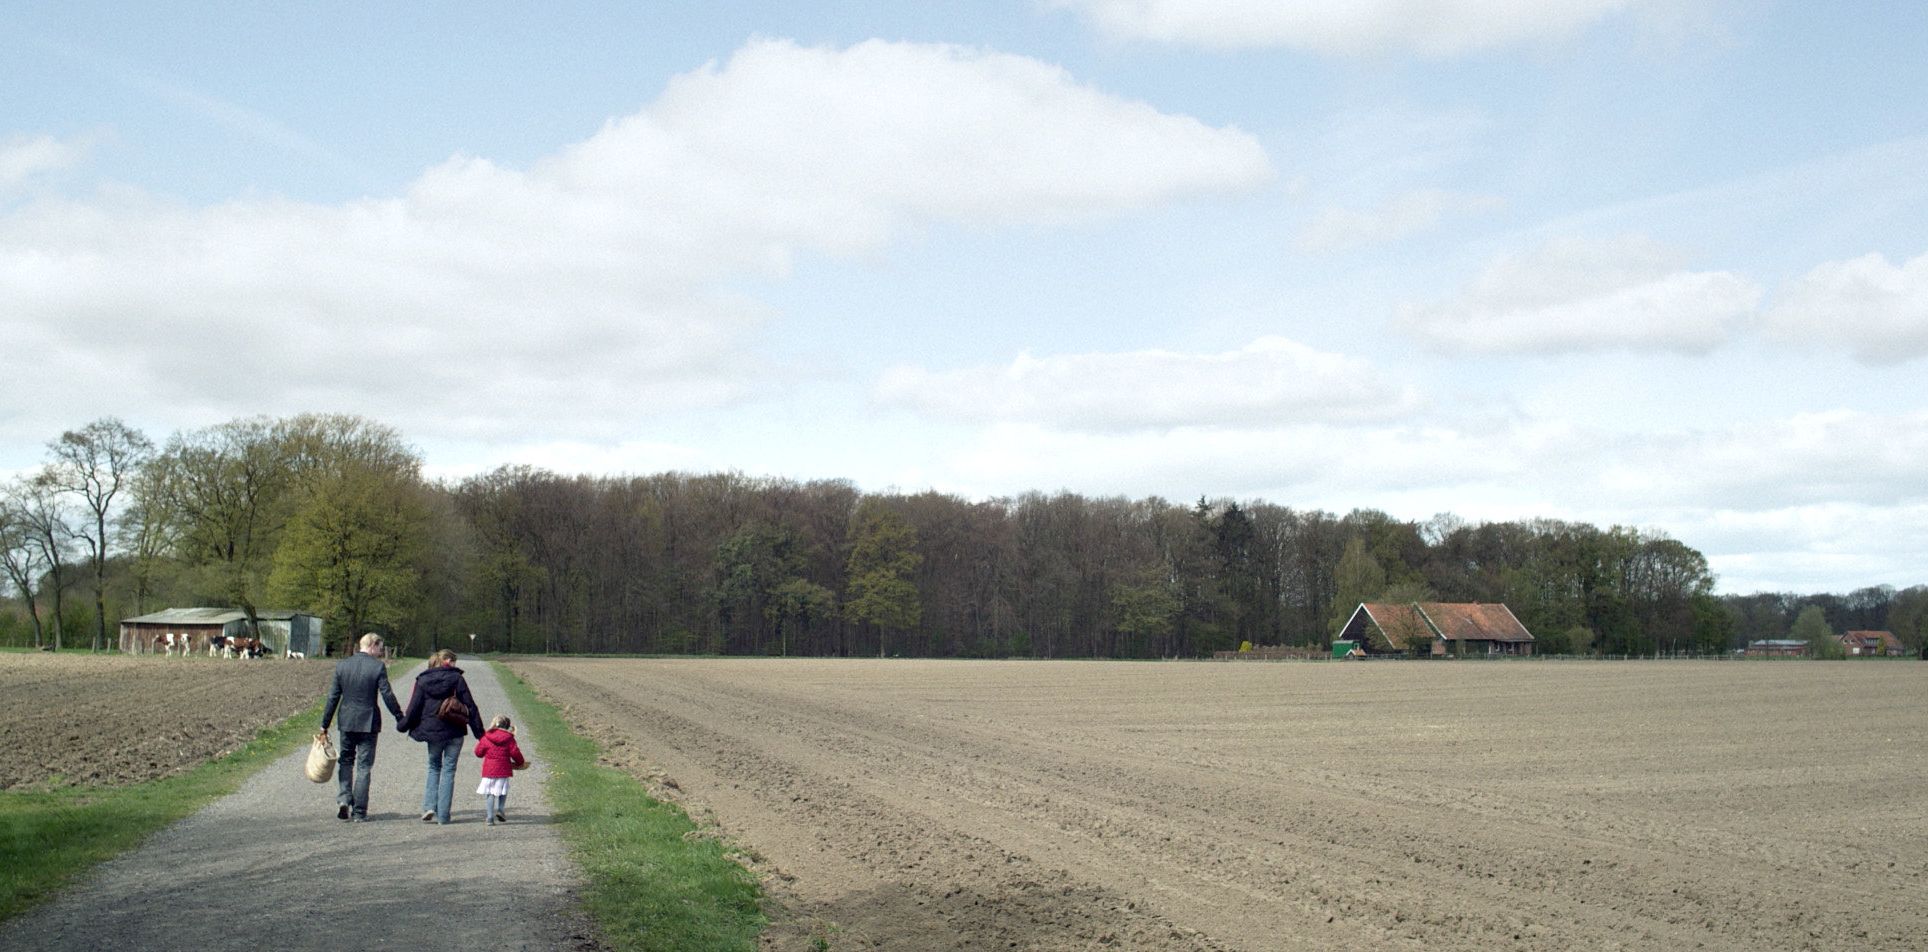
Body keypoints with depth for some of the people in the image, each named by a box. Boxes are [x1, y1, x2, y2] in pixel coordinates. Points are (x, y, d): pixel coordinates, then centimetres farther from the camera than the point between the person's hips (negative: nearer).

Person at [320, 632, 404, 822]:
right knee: (364, 766, 4)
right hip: (368, 722, -3)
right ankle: (359, 811, 5)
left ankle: (343, 799, 0)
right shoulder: (378, 666, -10)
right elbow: (387, 695, -11)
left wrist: (325, 724, 10)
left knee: (346, 761, 18)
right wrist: (400, 718, 0)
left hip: (346, 721, 3)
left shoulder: (342, 665, 2)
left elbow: (333, 697, 4)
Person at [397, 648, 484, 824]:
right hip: (454, 732, -2)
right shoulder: (456, 678, -3)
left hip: (432, 731, 2)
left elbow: (414, 707, 3)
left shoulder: (423, 680, 3)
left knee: (433, 767, 19)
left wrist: (403, 726, 19)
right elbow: (470, 706, -5)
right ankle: (443, 815, 2)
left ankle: (429, 806, 2)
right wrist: (479, 732, -2)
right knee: (448, 770, 4)